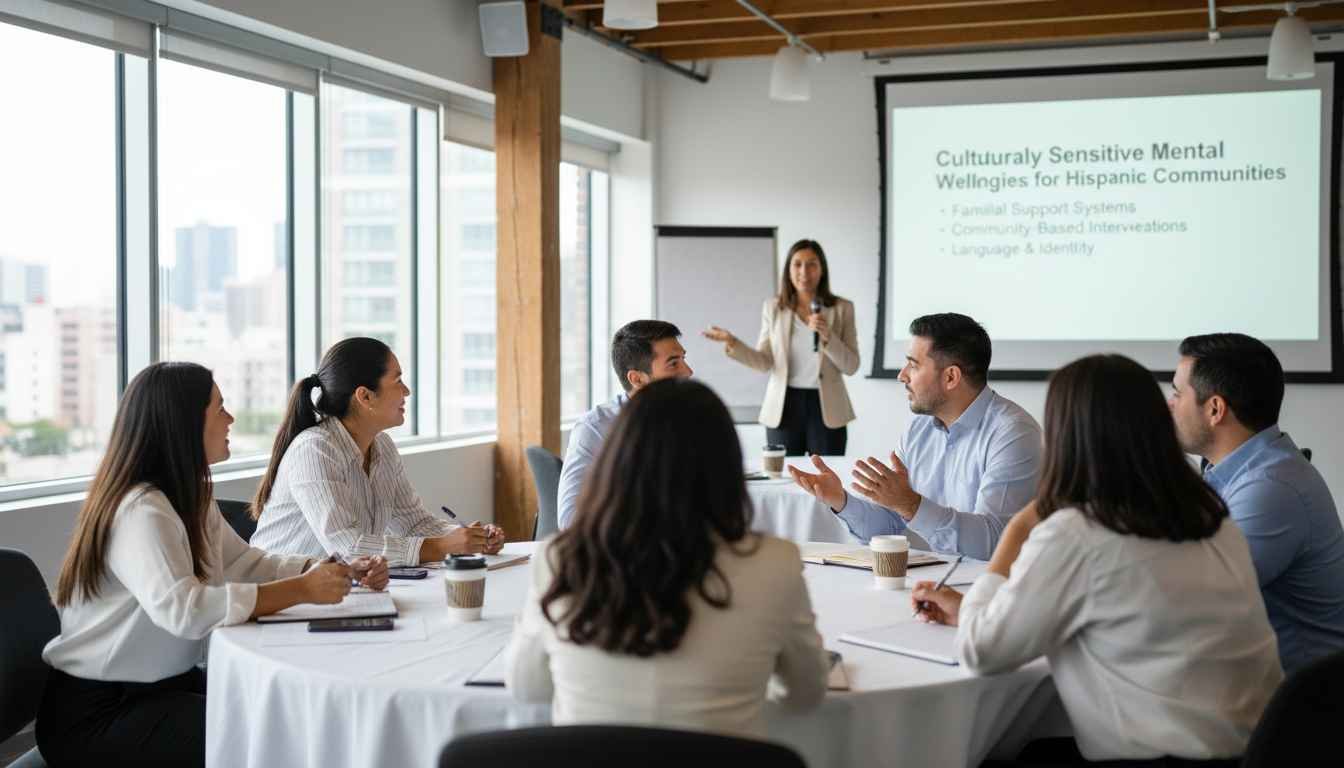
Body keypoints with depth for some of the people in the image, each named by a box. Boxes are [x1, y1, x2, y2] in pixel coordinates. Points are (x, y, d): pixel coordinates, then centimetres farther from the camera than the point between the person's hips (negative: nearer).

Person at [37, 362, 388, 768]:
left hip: (165, 684, 9)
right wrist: (302, 590, -33)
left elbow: (244, 564, 7)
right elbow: (184, 609, -37)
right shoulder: (140, 511, -24)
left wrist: (339, 571, -7)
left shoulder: (190, 498, 7)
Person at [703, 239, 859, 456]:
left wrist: (827, 336, -18)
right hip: (783, 407, 1)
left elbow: (851, 366, -3)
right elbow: (765, 362, 0)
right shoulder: (773, 307, 4)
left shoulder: (842, 308, 0)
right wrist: (732, 343, -15)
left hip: (826, 408, -1)